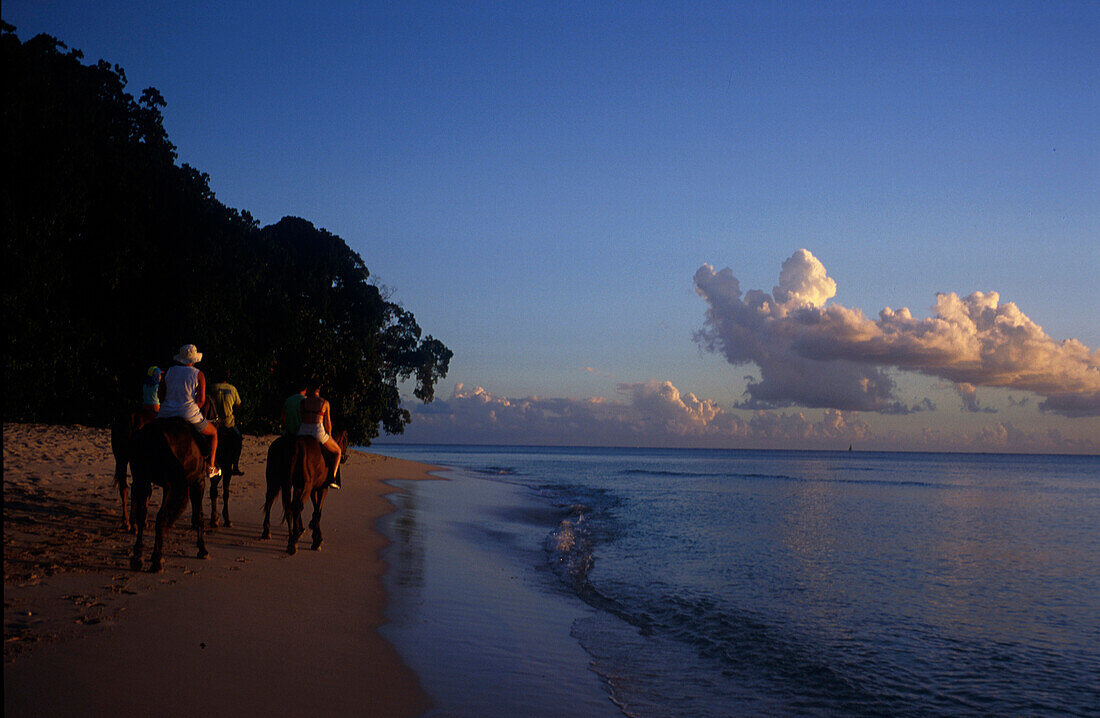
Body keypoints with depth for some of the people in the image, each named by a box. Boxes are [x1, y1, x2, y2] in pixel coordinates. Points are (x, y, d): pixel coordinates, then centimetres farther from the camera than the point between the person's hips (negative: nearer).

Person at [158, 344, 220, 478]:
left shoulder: (168, 371, 6)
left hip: (166, 415, 3)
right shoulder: (198, 375, -3)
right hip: (189, 416, -3)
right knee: (213, 433, 22)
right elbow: (201, 399, -6)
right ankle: (210, 467, 18)